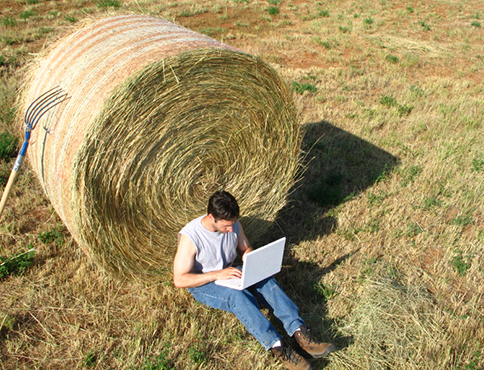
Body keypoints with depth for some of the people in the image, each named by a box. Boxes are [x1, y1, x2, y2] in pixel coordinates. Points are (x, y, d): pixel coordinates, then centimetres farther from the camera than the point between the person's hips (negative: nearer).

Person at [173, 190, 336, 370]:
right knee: (238, 296, -35)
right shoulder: (189, 236, -25)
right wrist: (217, 274, -32)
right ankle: (278, 348, -39)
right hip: (203, 285, -5)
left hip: (228, 274, 5)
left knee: (266, 281, -22)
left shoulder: (233, 225, -9)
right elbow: (179, 280, -25)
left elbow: (246, 249, 10)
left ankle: (300, 333, -32)